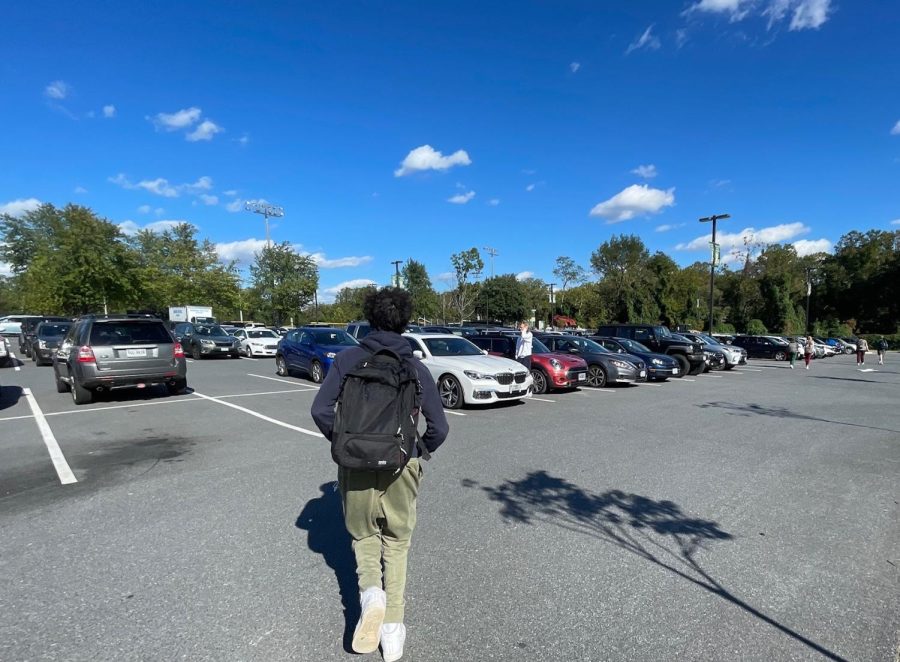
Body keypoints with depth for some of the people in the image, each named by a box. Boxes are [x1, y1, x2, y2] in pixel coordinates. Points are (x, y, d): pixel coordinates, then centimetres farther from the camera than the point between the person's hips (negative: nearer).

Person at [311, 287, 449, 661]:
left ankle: (370, 593, -1)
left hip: (356, 466, 0)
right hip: (401, 469, 1)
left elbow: (321, 409, -11)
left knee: (363, 535, 24)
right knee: (396, 544, 20)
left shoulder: (348, 360, -4)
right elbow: (439, 427, -5)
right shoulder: (416, 368, -3)